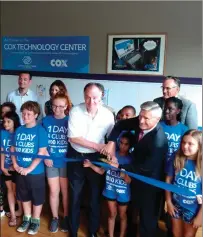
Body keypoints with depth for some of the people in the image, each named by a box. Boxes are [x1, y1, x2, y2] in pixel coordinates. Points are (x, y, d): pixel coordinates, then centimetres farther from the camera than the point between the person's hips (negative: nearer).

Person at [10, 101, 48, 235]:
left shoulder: (40, 130, -12)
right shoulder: (19, 130, 4)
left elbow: (42, 152, -17)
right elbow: (13, 149, 10)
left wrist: (29, 169, -17)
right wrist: (15, 164, -3)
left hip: (36, 172, -5)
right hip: (20, 171, 5)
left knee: (37, 197, 10)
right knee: (24, 196, 19)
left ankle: (36, 221, 30)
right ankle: (27, 219, 39)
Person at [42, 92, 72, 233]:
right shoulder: (46, 121, 0)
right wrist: (45, 157, -6)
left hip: (66, 162, -1)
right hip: (51, 162, 2)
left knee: (65, 191, 12)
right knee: (54, 191, 11)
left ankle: (66, 217, 31)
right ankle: (55, 218, 30)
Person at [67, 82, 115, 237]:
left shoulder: (108, 115, -11)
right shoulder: (75, 111, -14)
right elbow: (74, 137, -17)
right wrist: (97, 145, -20)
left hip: (96, 158, 1)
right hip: (76, 156, 0)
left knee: (96, 195, 13)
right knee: (75, 195, 14)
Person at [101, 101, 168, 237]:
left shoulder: (159, 141, -35)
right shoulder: (140, 122, -17)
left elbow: (146, 168, -28)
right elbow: (120, 125, -4)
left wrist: (120, 166, -21)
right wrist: (111, 143, -20)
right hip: (137, 176, 7)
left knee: (148, 216, 14)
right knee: (135, 209, 29)